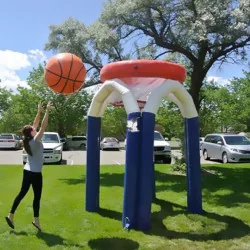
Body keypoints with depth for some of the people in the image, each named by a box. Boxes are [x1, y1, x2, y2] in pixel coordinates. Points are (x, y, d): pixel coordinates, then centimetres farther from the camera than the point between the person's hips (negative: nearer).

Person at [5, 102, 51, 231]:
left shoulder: (28, 140, 3)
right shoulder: (35, 140, -17)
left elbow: (35, 124, 11)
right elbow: (43, 126, -23)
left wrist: (39, 111, 11)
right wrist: (47, 111, -20)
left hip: (27, 171, 8)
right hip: (35, 173, -8)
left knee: (22, 193, 15)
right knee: (37, 196, 3)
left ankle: (10, 215, 19)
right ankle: (36, 220, 10)